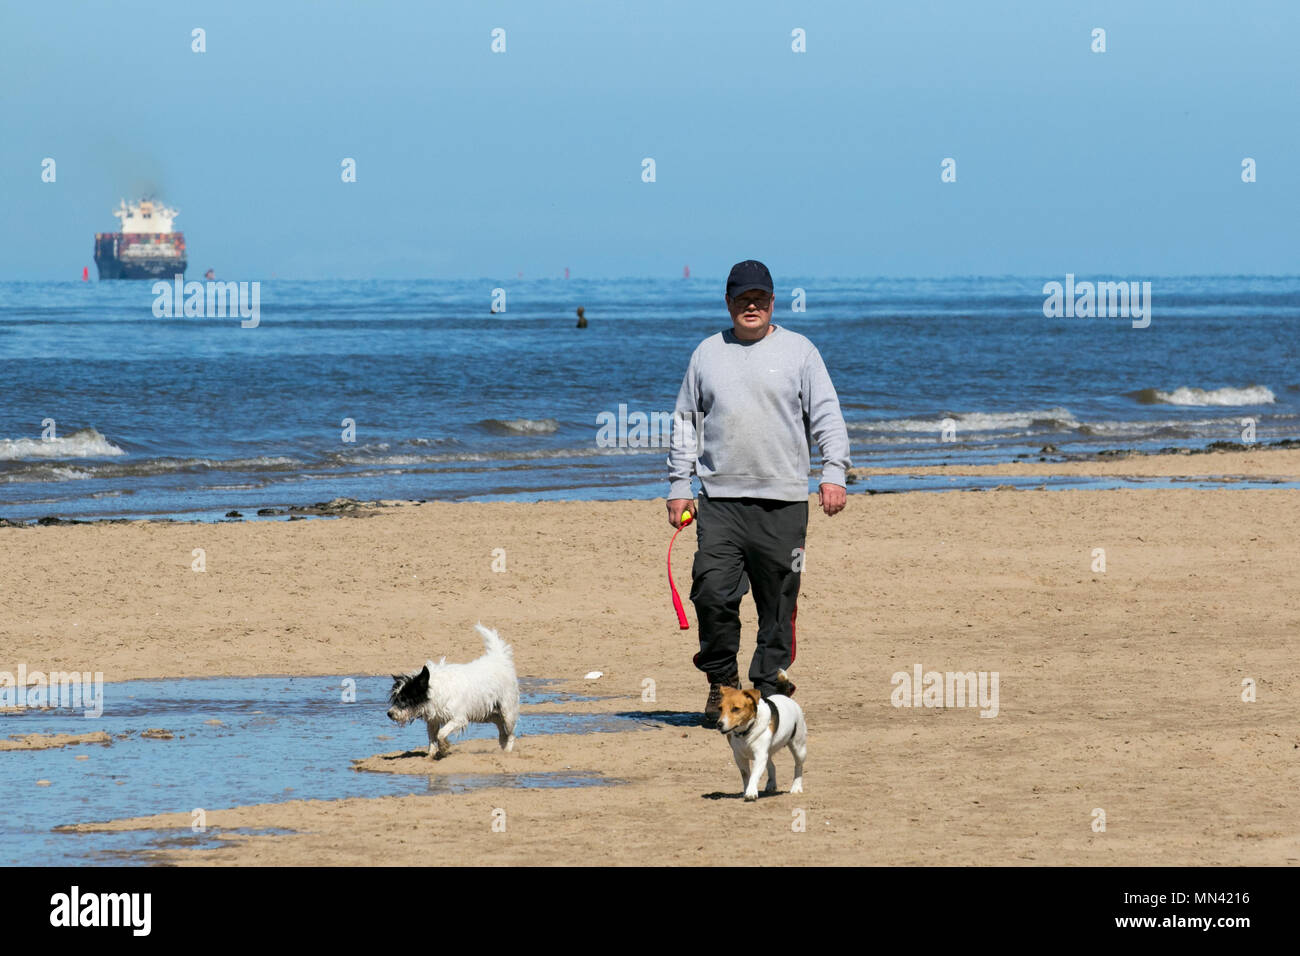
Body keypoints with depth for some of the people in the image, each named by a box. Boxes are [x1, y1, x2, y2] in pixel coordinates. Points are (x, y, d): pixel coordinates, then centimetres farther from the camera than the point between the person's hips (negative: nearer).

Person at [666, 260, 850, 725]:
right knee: (713, 593, -10)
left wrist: (833, 472, -10)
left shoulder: (798, 351, 7)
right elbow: (685, 422, 17)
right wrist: (678, 486, 10)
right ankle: (721, 681, 8)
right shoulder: (708, 353, 13)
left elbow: (827, 416, 3)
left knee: (778, 604, -1)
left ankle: (769, 689, 7)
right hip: (720, 499, 1)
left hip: (783, 500, -1)